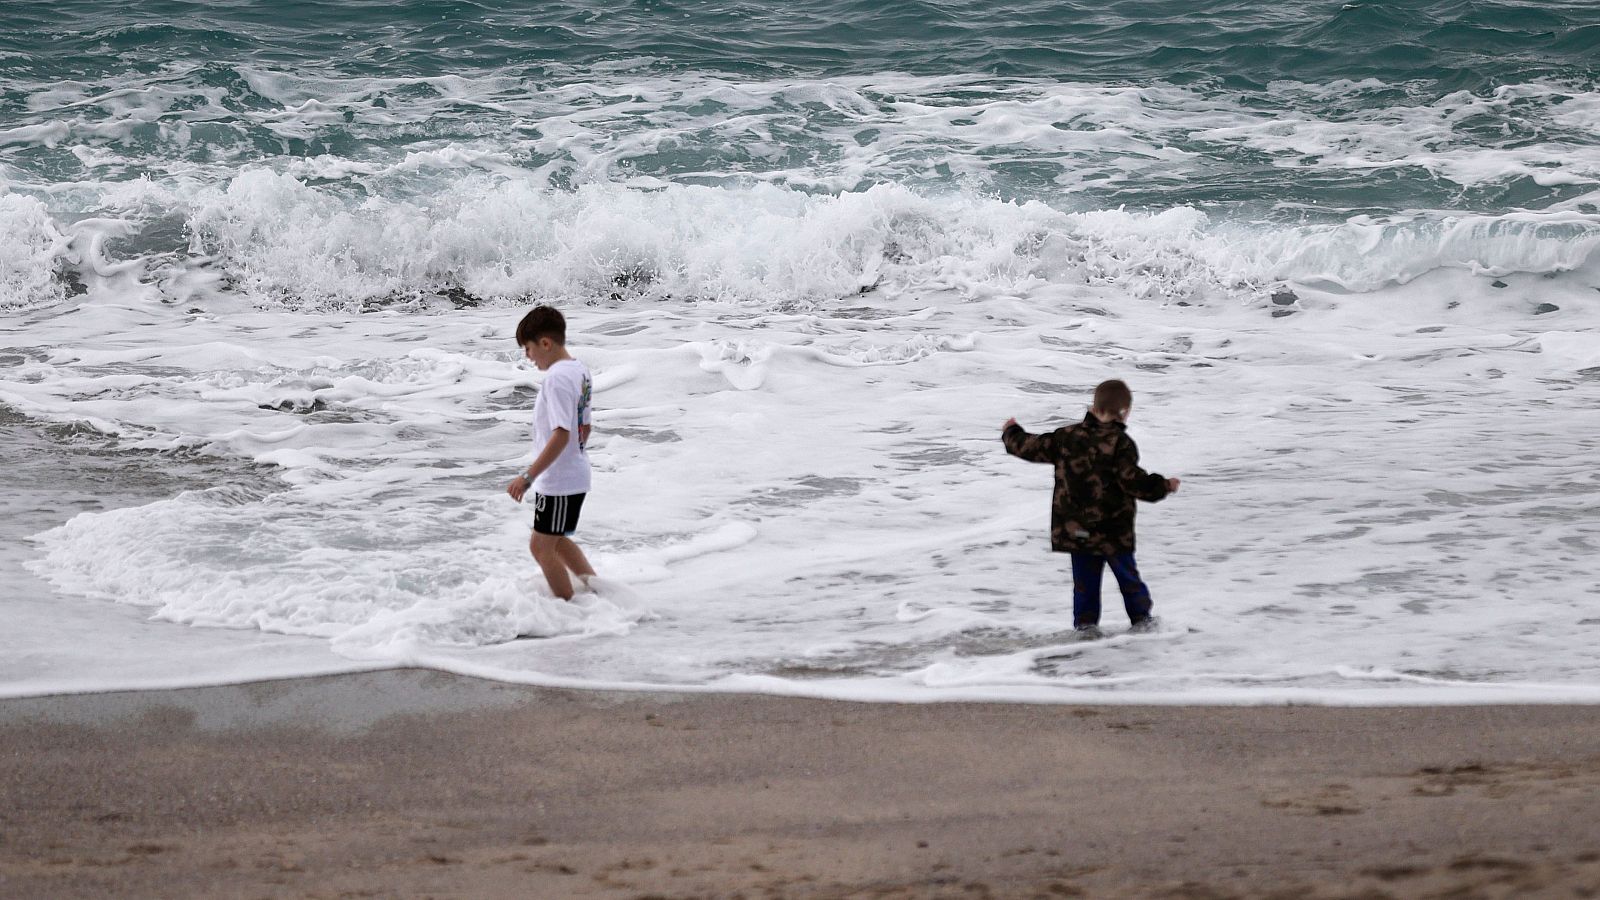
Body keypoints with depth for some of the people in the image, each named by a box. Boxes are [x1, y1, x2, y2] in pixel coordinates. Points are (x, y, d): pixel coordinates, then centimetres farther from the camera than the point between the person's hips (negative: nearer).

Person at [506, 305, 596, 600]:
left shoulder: (557, 377, -22)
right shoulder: (580, 370, 7)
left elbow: (561, 434, -28)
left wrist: (528, 476, -27)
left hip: (557, 481, -10)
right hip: (576, 474, 10)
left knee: (541, 545, 2)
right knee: (555, 540, 23)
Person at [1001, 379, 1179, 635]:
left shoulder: (1067, 436, -1)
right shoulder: (1120, 443, -15)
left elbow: (1030, 447, 6)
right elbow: (1133, 481, -18)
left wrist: (1012, 432, 26)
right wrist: (1164, 486, -4)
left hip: (1075, 528, 3)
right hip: (1112, 531, -3)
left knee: (1085, 578, 11)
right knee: (1127, 573, 11)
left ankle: (1085, 622, 9)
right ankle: (1140, 617, 19)